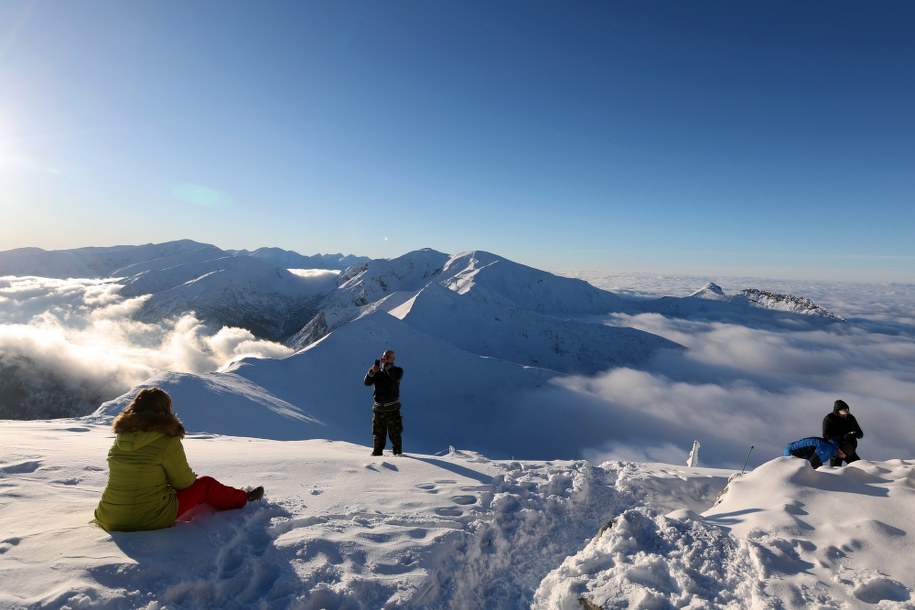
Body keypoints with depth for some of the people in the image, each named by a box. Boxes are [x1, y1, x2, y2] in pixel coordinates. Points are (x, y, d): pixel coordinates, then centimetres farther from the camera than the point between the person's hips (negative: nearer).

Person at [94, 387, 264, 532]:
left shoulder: (120, 438, 2)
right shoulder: (167, 442, -18)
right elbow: (184, 482, -8)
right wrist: (192, 477, 17)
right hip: (153, 519, -7)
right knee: (205, 484, 12)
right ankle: (244, 499, 32)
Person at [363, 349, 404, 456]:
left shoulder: (397, 370, 0)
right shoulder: (378, 372, 9)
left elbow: (396, 377, -24)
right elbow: (366, 382, -4)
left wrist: (387, 365, -25)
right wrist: (372, 372, -21)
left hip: (392, 408, -3)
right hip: (378, 408, 3)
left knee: (395, 434, 2)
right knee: (378, 433, 10)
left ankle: (398, 453, 12)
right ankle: (377, 452, 20)